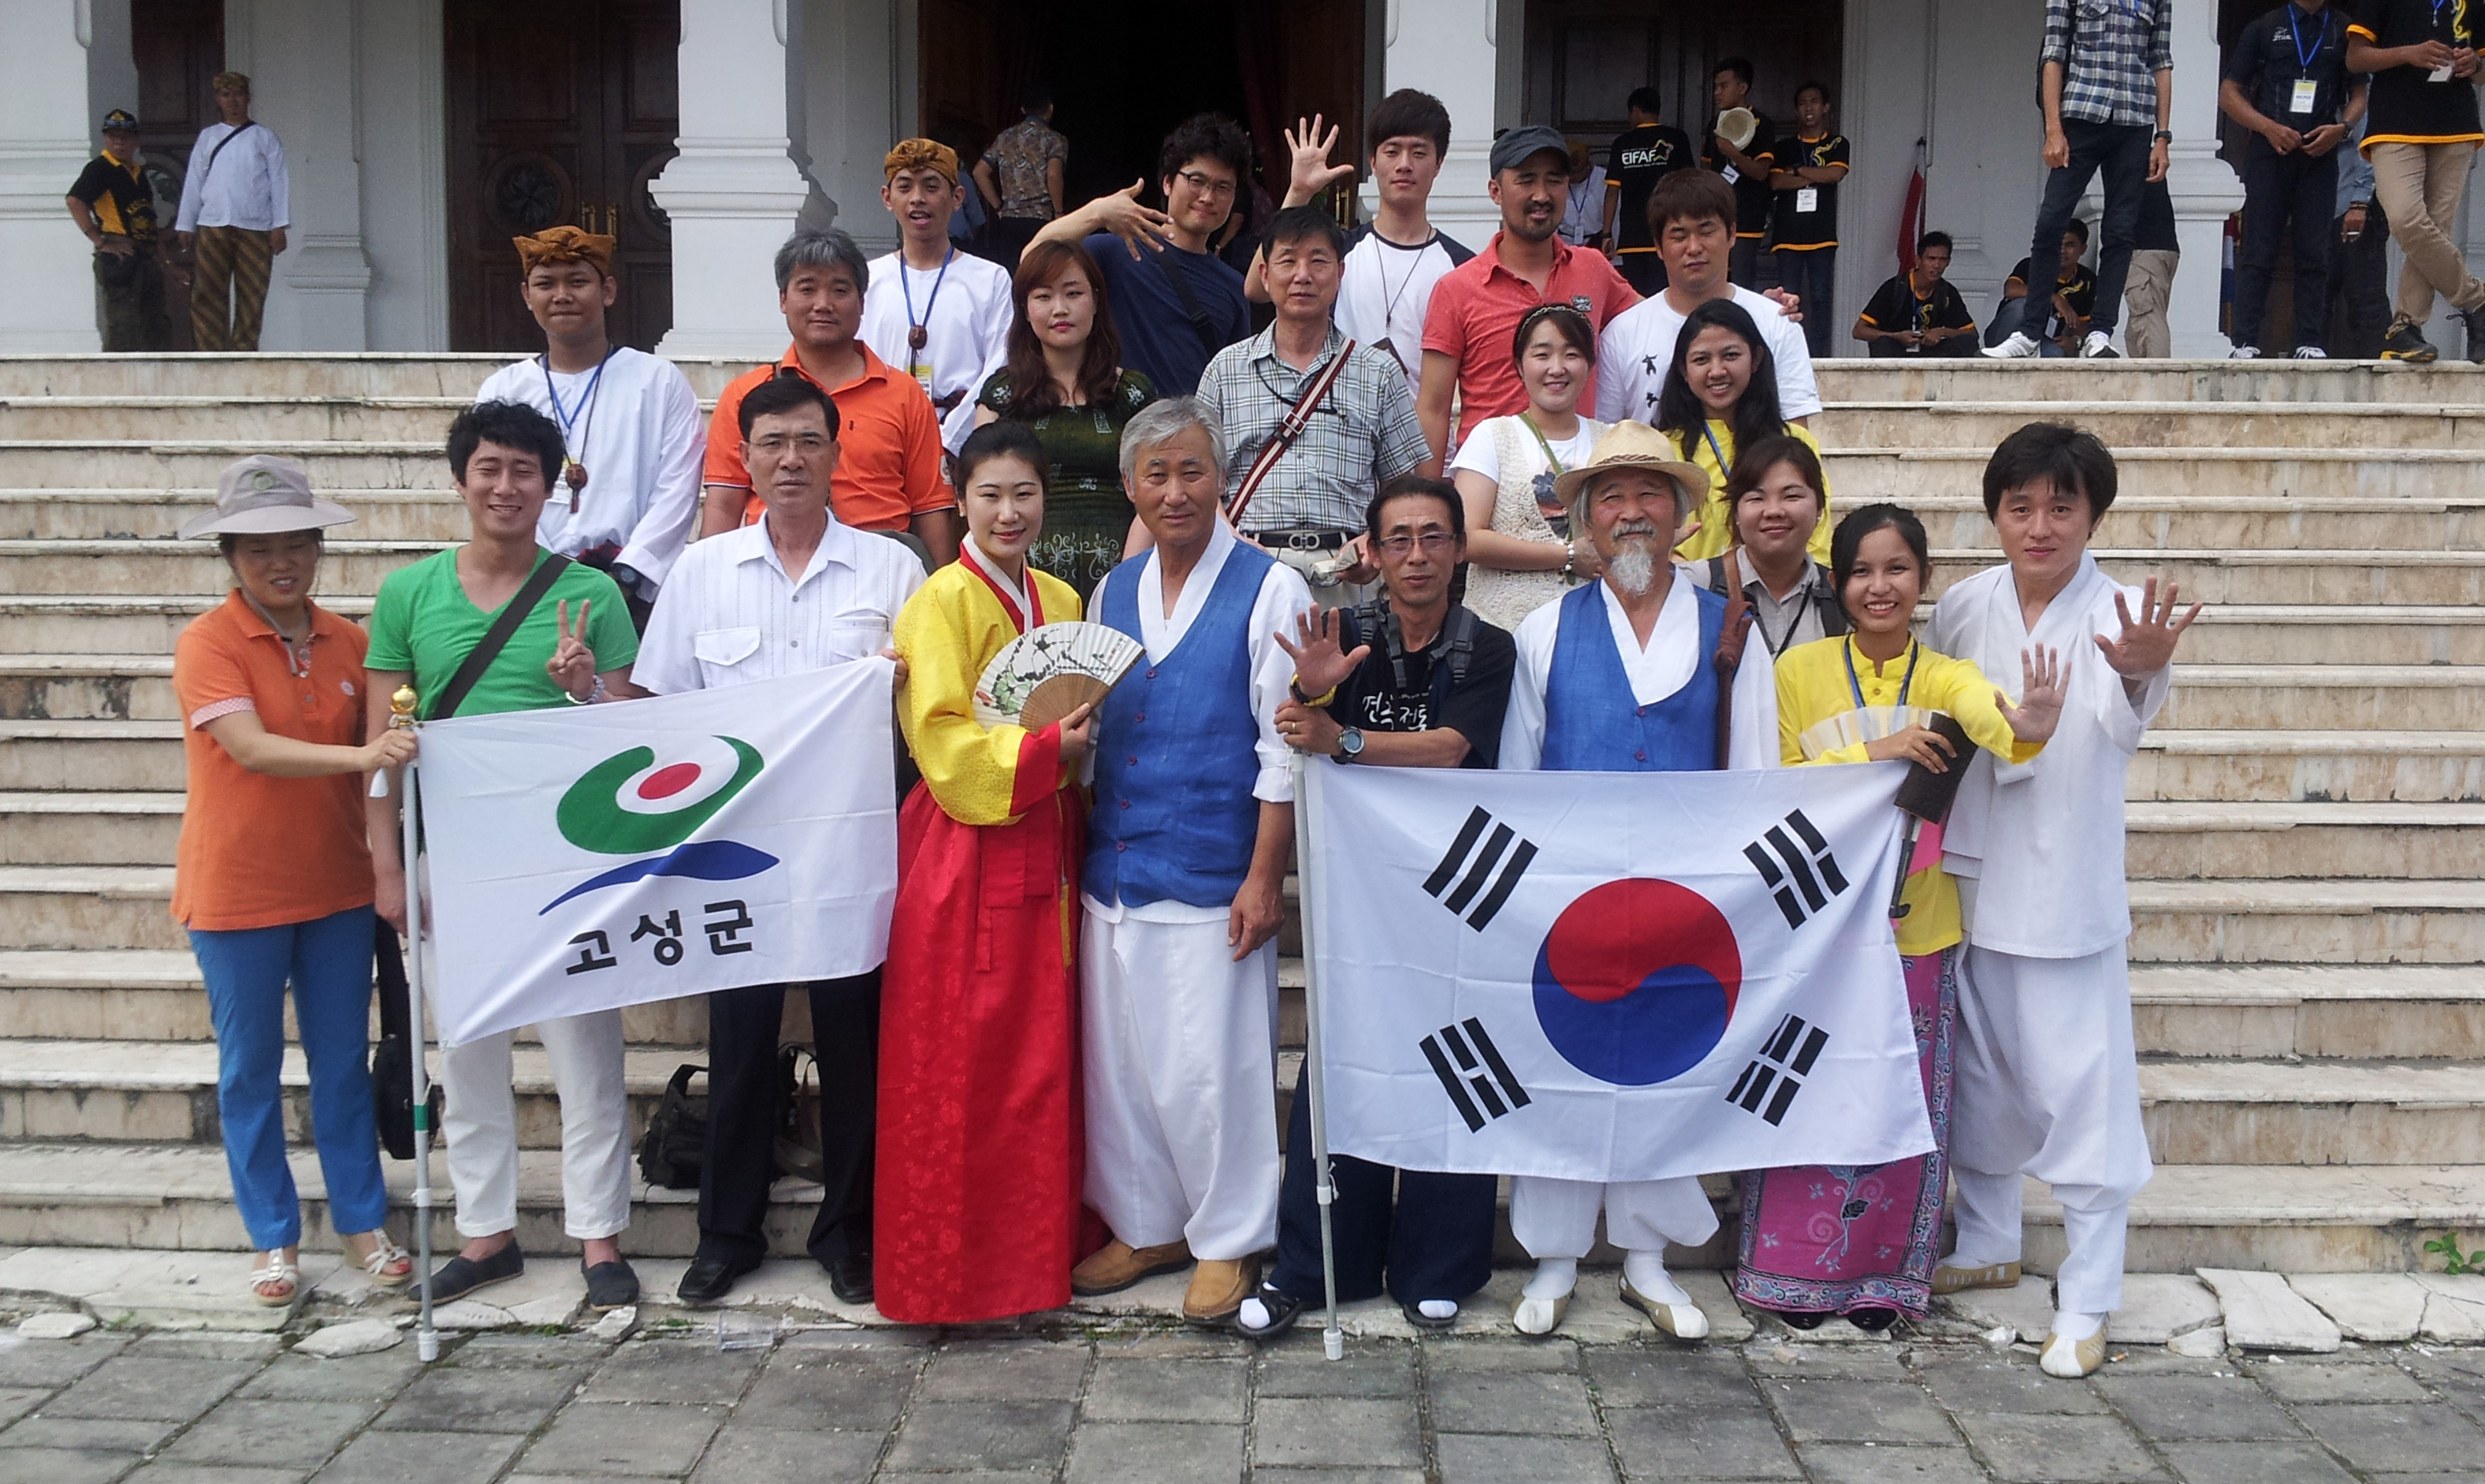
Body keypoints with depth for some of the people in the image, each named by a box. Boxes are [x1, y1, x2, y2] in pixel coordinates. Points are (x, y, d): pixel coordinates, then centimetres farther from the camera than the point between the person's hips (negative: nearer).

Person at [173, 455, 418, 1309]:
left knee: (343, 1060, 11)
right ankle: (274, 1239, 21)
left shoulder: (346, 641, 1)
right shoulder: (206, 644, -12)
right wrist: (359, 755, -39)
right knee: (250, 1069, 8)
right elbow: (251, 749, -25)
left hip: (337, 886, 4)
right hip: (236, 892, -3)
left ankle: (362, 1222, 24)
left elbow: (381, 755, 9)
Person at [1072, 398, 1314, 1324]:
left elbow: (1282, 747, -8)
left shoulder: (1269, 590, -5)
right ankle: (1145, 1225, 28)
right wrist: (1076, 850, 10)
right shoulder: (1112, 593, 12)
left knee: (1208, 1066, -1)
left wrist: (1264, 878, -12)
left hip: (1213, 878, -5)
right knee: (1119, 1057, 12)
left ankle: (1230, 1241, 17)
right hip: (1113, 872, 6)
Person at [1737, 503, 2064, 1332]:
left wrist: (2024, 728, -48)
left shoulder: (1943, 676, -1)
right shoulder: (1799, 669, -2)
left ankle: (1881, 1274, 24)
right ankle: (1793, 1270, 20)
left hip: (1915, 928, 1)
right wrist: (1873, 754, -20)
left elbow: (1984, 709, -24)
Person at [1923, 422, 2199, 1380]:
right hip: (1971, 878, 5)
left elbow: (2120, 726, -33)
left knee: (2081, 1093, -3)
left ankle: (2086, 1300, 10)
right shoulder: (1965, 606, 0)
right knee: (1978, 1074, 18)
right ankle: (1986, 1245, 37)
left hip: (2067, 891, -4)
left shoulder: (2115, 616, -13)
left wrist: (2140, 674, -54)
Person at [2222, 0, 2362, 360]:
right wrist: (2269, 127, -9)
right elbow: (2229, 94, 6)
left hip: (2320, 155, 2)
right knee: (2258, 253, -6)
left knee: (2315, 254, -1)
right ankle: (2245, 344, -7)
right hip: (2268, 154, -2)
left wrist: (2341, 128, -6)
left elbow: (2359, 93, 15)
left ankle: (2310, 344, 1)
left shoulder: (2344, 31, 16)